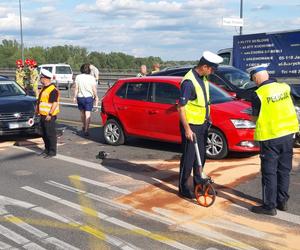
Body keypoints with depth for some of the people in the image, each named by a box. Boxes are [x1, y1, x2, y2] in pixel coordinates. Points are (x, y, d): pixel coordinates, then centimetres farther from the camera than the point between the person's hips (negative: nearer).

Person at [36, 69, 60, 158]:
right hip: (43, 115, 10)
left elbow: (55, 103, -20)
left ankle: (52, 152, 5)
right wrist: (37, 110, 19)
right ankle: (47, 149, 29)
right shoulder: (44, 88, 15)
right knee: (44, 134, 16)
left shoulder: (53, 90, -17)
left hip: (49, 116, -10)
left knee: (50, 134, -3)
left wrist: (50, 114, -23)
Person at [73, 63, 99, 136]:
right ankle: (86, 130, -5)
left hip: (80, 97, 2)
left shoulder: (78, 77, -5)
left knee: (82, 112, 21)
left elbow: (76, 88, -4)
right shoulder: (92, 78, -7)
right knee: (88, 113, -1)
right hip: (89, 97, -2)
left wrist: (75, 97, 3)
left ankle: (84, 126, 35)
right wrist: (96, 97, 7)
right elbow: (94, 89, -5)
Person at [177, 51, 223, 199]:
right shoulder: (189, 82, -22)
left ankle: (198, 182, 31)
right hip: (191, 126, -8)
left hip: (203, 124, 9)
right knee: (189, 157, -1)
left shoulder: (203, 78, 5)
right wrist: (187, 129, -21)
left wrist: (207, 119, 18)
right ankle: (183, 188, 11)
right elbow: (181, 107, -22)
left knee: (201, 155, 17)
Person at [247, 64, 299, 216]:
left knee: (269, 172, 4)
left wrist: (252, 115, 15)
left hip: (270, 137, -6)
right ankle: (282, 201, 27)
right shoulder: (285, 87, 2)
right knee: (284, 170, 16)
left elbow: (255, 118, -6)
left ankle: (269, 206, 10)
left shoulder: (258, 95, -15)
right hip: (288, 134, 6)